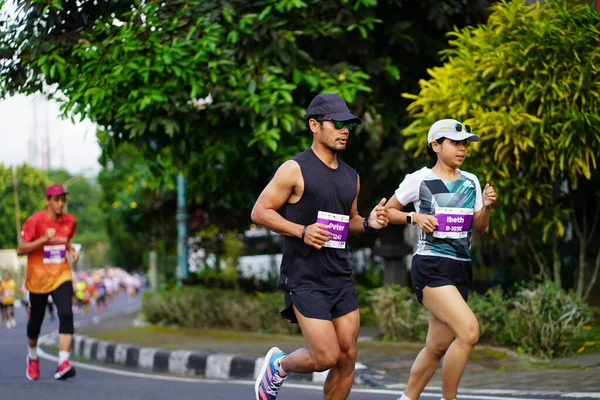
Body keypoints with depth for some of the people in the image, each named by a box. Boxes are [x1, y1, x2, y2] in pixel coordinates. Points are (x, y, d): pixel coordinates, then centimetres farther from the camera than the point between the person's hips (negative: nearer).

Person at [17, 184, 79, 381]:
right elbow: (21, 249, -13)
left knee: (66, 314, -21)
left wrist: (71, 251, 2)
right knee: (35, 321, 11)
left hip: (61, 276, 2)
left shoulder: (70, 221, 3)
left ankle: (63, 362, -27)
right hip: (38, 278, -2)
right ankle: (32, 357, 41)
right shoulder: (35, 221, -11)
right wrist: (44, 239, -25)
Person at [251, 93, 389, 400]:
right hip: (305, 279, -7)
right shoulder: (295, 170, -8)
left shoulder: (351, 177, 12)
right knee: (326, 357, -11)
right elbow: (259, 212, -7)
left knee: (347, 357, 3)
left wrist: (368, 223, 3)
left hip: (341, 277, 7)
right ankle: (278, 366, 19)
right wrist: (302, 231, -19)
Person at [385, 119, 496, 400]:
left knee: (437, 346, 10)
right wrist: (415, 217, -12)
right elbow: (388, 211, 5)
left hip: (461, 269, 7)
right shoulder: (419, 180, -4)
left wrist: (486, 207, -5)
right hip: (431, 268, -7)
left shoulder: (471, 182, 11)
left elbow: (479, 227, 14)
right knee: (469, 330, -22)